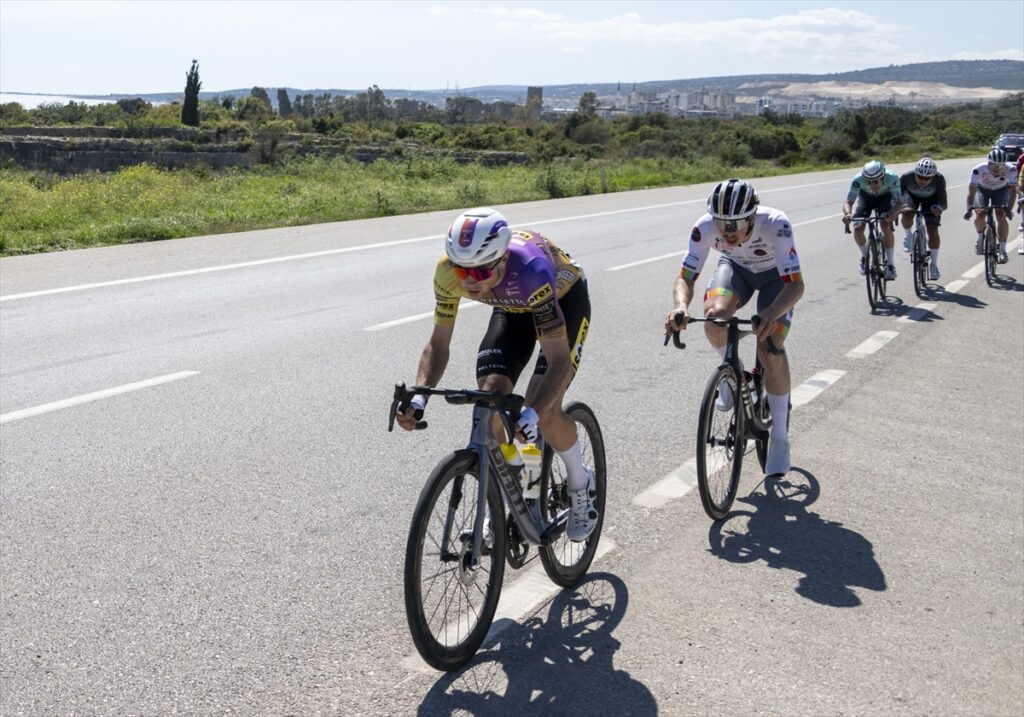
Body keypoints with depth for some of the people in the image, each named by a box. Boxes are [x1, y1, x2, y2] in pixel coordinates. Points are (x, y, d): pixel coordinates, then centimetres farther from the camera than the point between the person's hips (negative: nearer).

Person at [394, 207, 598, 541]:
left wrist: (533, 414, -57)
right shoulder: (448, 271, -30)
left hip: (565, 299, -4)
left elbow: (559, 360, -43)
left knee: (544, 410, -21)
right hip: (513, 307, 4)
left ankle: (581, 485, 9)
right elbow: (438, 344, -19)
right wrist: (419, 396, -36)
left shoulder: (529, 269, -43)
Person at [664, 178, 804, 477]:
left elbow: (796, 285, -42)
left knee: (770, 349, -20)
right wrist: (681, 307, -53)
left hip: (775, 275, -2)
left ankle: (780, 438, -2)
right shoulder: (705, 227, -33)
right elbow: (685, 277, -31)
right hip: (736, 268, 2)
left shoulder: (775, 224, -40)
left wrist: (772, 313, -61)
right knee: (714, 316, -31)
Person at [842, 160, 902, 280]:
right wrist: (847, 213, -60)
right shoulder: (858, 179, -37)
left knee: (886, 227, -24)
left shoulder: (892, 178, -37)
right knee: (858, 228, -18)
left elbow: (898, 201, -35)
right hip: (865, 197, 1)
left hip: (885, 197, -1)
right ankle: (865, 255, 12)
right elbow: (848, 201, -37)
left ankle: (890, 263, -8)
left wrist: (893, 213, -57)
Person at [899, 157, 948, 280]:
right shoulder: (906, 177, -36)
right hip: (912, 196, 1)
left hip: (931, 198, 0)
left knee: (933, 230, -11)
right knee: (907, 216, -30)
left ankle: (934, 265, 4)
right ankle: (908, 235, 5)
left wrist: (939, 208, -56)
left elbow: (943, 201, -33)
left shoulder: (939, 179, -35)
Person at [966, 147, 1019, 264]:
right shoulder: (978, 170, -35)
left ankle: (1002, 250, -13)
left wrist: (1009, 208, -43)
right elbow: (971, 191, -37)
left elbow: (1013, 190, -29)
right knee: (980, 214, -21)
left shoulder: (1011, 170, -32)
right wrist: (969, 209, -50)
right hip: (982, 190, 0)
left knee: (1001, 215, -19)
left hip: (1001, 190, 0)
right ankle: (980, 236, 12)